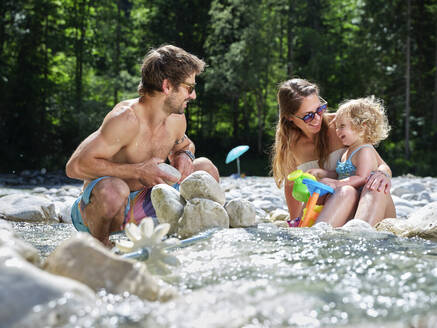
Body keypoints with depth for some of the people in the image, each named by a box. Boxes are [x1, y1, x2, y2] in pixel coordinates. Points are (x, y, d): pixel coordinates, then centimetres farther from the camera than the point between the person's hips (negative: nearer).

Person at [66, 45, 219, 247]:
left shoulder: (176, 120, -2)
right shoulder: (126, 119, -26)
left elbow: (185, 145, 23)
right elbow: (75, 167, -31)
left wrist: (184, 155, -4)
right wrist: (137, 171, -31)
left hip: (139, 207, 7)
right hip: (96, 208, -7)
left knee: (206, 169, 3)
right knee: (114, 190, -42)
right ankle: (99, 242, -11)